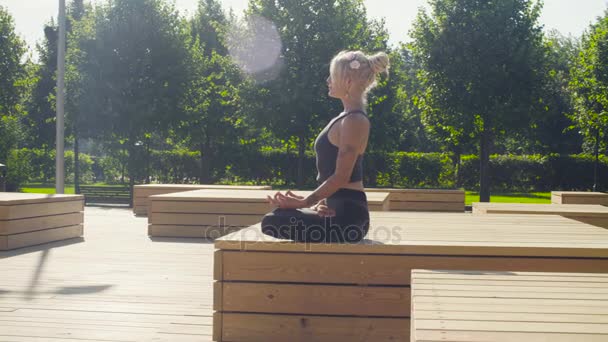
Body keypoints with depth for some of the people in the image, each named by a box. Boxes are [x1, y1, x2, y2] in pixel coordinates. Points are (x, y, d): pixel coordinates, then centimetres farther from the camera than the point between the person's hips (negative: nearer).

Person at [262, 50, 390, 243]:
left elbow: (341, 177, -18)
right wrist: (320, 202, 6)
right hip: (339, 210, 10)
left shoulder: (354, 121, -15)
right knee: (278, 215, 17)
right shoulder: (347, 118, 16)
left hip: (347, 215, -10)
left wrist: (305, 202, -13)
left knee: (272, 223, -15)